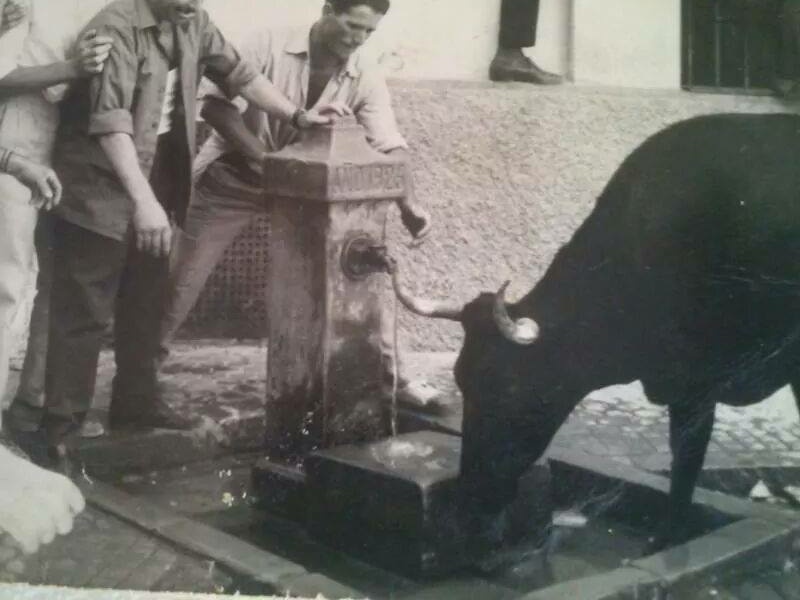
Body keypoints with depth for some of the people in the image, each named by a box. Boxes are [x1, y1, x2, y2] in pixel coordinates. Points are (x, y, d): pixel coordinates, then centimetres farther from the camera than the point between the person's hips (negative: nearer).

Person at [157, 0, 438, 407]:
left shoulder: (365, 80, -12)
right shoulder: (269, 44, -21)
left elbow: (389, 147, -20)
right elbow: (215, 104, -23)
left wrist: (408, 206, -37)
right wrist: (263, 158, -33)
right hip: (234, 174, -3)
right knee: (182, 278, 1)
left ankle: (387, 372, 11)